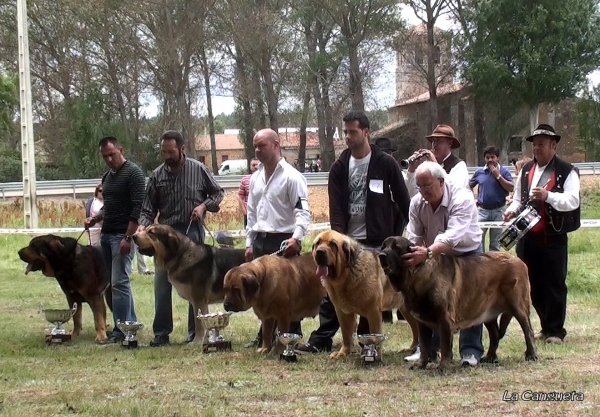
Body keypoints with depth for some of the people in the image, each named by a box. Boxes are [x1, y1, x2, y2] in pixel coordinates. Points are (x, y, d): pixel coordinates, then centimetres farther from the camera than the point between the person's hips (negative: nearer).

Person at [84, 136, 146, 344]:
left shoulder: (133, 173, -10)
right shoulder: (107, 176, 16)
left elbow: (138, 208, -16)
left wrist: (128, 237, -21)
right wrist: (95, 218, 8)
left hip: (122, 235, -9)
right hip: (106, 234, 9)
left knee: (119, 282, -10)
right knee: (120, 281, 11)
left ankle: (121, 331, -9)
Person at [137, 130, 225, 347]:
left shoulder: (198, 170, -2)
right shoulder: (157, 175, 1)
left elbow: (218, 193, 10)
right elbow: (148, 209, 3)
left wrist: (204, 205, -8)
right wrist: (143, 224, -15)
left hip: (193, 233, -1)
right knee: (162, 286, -2)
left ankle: (196, 332, 14)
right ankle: (161, 333, 4)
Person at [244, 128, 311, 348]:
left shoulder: (291, 176, -9)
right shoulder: (255, 178, 14)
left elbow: (303, 211, -15)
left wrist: (296, 237, -29)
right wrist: (250, 243, 15)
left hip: (283, 241, -7)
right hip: (261, 241, 7)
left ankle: (293, 336, 5)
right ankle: (265, 335, 21)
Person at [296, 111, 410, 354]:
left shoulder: (385, 164, -4)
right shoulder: (339, 167, 4)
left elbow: (403, 200, 1)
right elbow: (336, 207, -1)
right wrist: (338, 238, -14)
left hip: (377, 242, -3)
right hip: (346, 241, 3)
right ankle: (321, 340, 6)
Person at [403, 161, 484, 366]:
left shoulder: (462, 199, -32)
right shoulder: (417, 203, -15)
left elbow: (453, 236, -45)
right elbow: (414, 238, -15)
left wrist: (427, 253, -60)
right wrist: (416, 256, -36)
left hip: (467, 254, -4)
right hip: (436, 256, 4)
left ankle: (471, 351, -7)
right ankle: (427, 348, 10)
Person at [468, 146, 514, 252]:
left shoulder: (504, 171, -2)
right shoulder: (479, 172, 5)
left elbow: (511, 188, -13)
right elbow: (469, 186, 18)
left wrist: (498, 176, -16)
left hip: (498, 210, -2)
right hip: (482, 210, 2)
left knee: (495, 241, 8)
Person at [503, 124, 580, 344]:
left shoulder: (566, 171, -4)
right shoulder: (526, 170, 15)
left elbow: (572, 201, -14)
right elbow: (518, 199, 22)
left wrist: (548, 196, -27)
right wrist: (512, 210, 1)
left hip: (553, 237, -6)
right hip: (527, 236, 6)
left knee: (555, 284, -1)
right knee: (534, 285, 10)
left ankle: (555, 330, 7)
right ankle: (546, 326, 21)